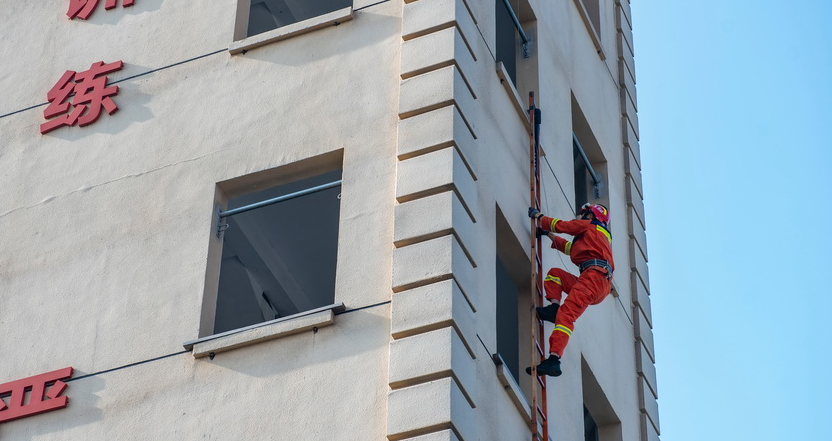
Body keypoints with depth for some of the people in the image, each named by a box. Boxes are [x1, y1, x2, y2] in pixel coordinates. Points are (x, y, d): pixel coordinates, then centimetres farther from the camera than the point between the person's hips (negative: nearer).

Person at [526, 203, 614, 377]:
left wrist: (538, 216, 28)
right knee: (554, 273, 21)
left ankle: (553, 360, -41)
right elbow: (570, 248, 51)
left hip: (594, 276, -9)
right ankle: (554, 308, -4)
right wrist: (549, 234, 55)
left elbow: (560, 225, 13)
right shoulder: (601, 235, 39)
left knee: (566, 315, -24)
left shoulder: (589, 226, 13)